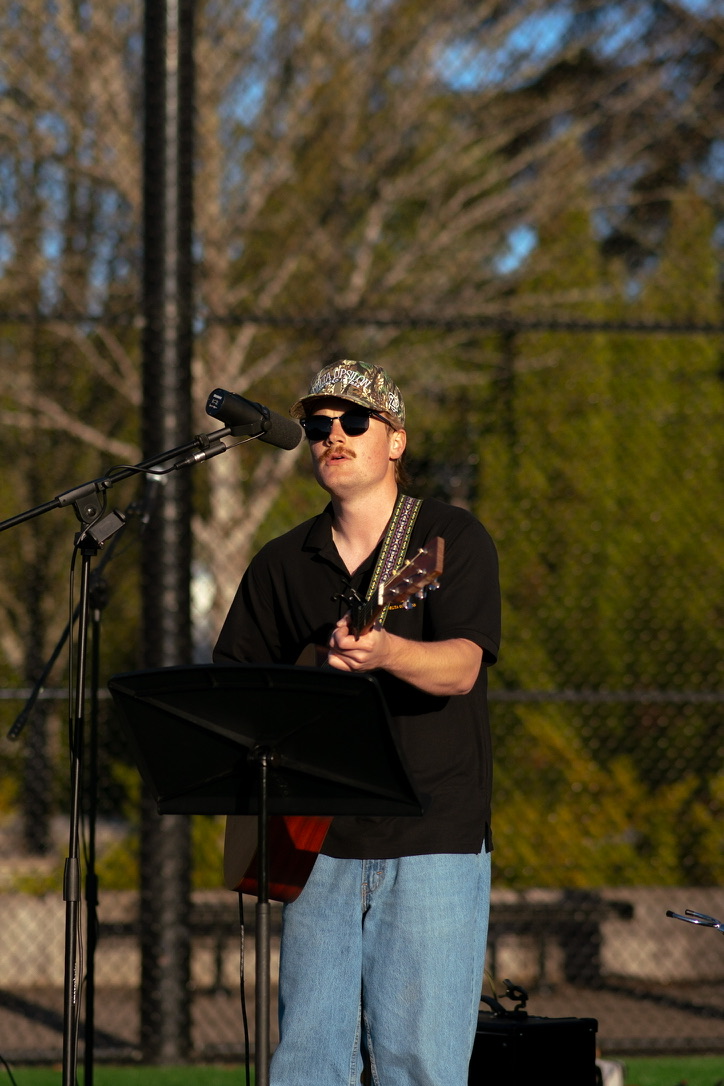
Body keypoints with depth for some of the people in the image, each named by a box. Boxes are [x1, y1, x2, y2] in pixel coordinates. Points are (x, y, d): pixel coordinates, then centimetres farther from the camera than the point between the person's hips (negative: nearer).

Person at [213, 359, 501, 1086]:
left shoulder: (451, 539, 0)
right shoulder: (282, 564, 13)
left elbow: (461, 666, -16)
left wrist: (385, 653, -37)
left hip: (434, 841, -4)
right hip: (320, 842, 4)